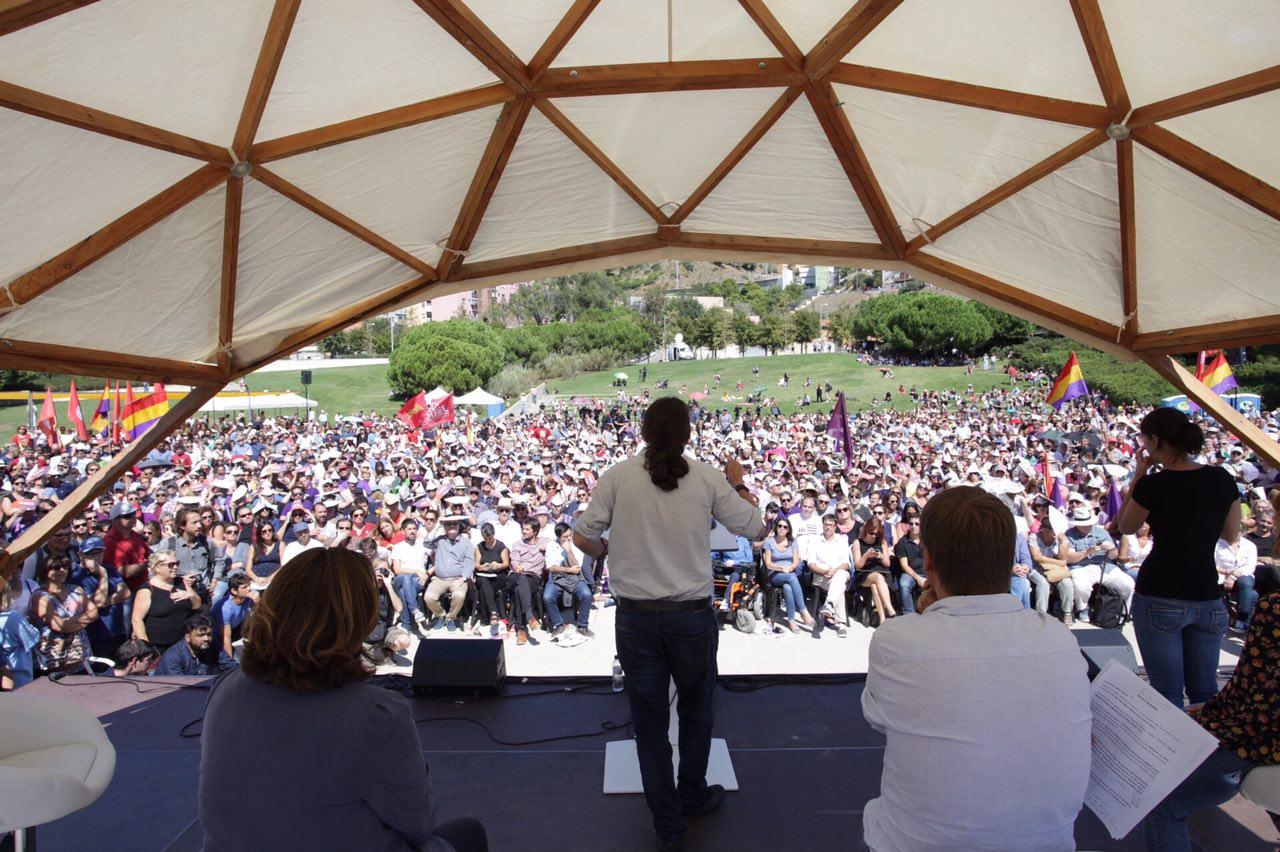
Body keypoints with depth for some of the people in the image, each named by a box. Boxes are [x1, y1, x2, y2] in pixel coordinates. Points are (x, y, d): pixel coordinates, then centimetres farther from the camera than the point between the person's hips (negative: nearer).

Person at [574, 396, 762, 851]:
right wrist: (738, 483, 19)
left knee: (650, 722, 15)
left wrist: (606, 551, 17)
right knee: (696, 711, 25)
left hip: (636, 617, 0)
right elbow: (752, 526, 3)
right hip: (692, 614, 1)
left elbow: (583, 538, -5)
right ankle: (693, 796, 45)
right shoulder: (707, 478, -7)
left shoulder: (618, 476, -7)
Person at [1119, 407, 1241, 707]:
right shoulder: (1223, 479, 2)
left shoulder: (1153, 485, -14)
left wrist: (1138, 475, 2)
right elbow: (1231, 535, 14)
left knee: (1167, 693, 4)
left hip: (1161, 598, -5)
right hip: (1208, 596, 5)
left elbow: (1126, 527, 3)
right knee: (1205, 691, 16)